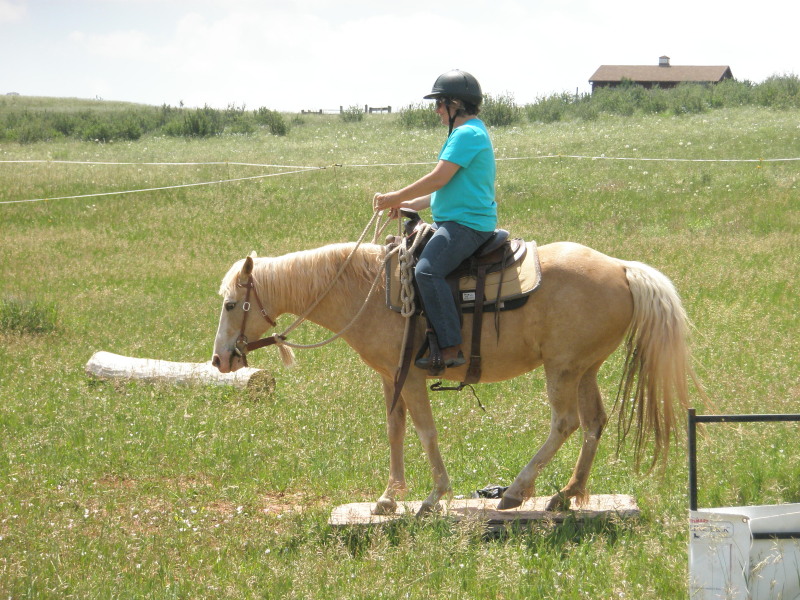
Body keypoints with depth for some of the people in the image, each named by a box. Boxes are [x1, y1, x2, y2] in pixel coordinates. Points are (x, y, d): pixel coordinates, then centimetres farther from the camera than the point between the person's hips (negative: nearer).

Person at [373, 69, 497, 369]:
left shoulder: (467, 134, -14)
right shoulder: (469, 133, 20)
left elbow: (439, 179, -20)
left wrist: (396, 197, -11)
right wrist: (412, 205, 20)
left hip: (467, 224, -12)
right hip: (456, 222, 12)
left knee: (427, 269, -29)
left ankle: (451, 348, -31)